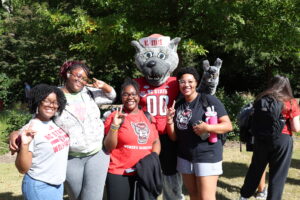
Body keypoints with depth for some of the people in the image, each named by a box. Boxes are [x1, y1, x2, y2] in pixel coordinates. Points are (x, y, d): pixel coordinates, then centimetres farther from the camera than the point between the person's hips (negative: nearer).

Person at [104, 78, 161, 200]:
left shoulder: (148, 116, 9)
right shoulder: (114, 117, -5)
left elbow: (156, 141, 14)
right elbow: (109, 147, -7)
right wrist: (115, 125, -19)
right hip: (119, 174, -4)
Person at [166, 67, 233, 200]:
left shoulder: (209, 100, -10)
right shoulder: (178, 105, 8)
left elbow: (228, 125, -11)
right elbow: (174, 137, 8)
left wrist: (207, 128, -26)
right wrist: (170, 120, -10)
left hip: (207, 155, -6)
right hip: (184, 156, 6)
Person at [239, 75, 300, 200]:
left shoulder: (261, 99, 2)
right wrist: (288, 122, 11)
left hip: (261, 138, 4)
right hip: (282, 140, -4)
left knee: (255, 168, 20)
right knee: (278, 174, 9)